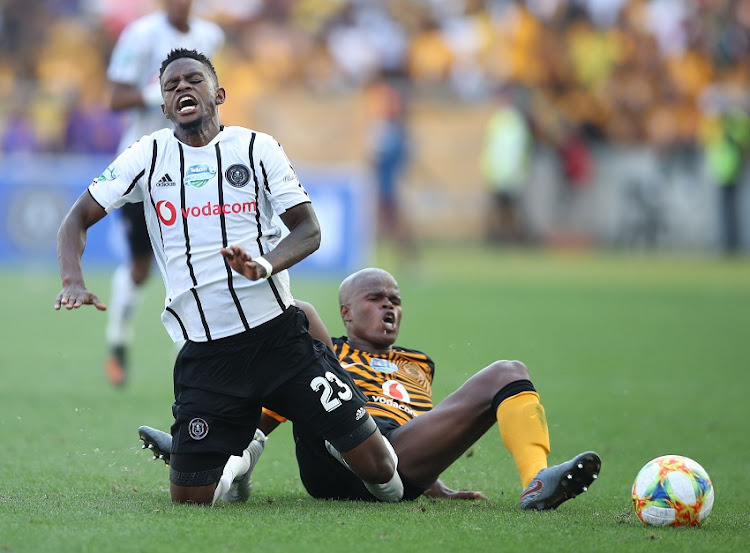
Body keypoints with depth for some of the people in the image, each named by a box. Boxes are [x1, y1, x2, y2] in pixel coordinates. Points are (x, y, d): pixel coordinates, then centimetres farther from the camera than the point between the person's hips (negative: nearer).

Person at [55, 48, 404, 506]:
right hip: (203, 354, 1)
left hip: (278, 335, -1)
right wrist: (73, 282, -13)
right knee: (190, 496, -5)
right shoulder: (149, 156, 6)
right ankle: (238, 460, 30)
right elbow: (78, 219, 7)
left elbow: (309, 230, 0)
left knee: (377, 467, -8)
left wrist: (266, 265, -21)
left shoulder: (257, 147, 3)